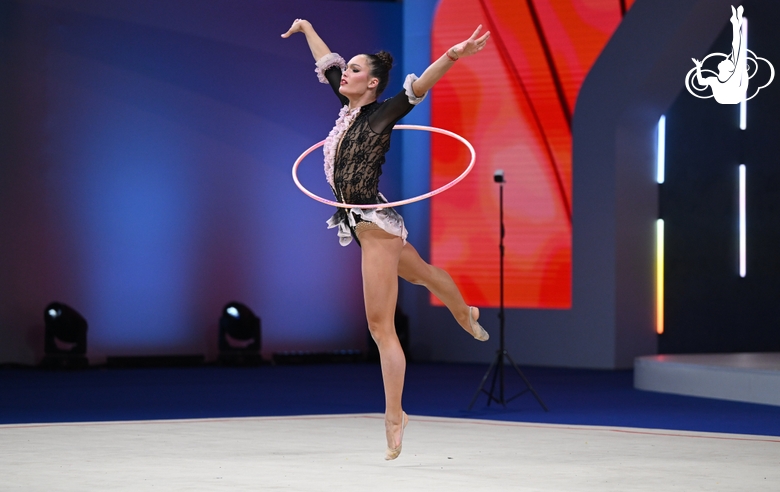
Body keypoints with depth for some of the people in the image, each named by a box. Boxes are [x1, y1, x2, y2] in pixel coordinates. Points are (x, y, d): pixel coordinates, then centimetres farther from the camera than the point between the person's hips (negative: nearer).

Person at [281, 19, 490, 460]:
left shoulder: (383, 113, -11)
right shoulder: (348, 105, 9)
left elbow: (418, 86, -25)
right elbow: (327, 62, 23)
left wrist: (452, 56, -40)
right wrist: (306, 28, 35)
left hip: (376, 223, -9)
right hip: (361, 223, 9)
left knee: (381, 325, -10)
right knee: (421, 272, 34)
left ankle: (394, 417, -7)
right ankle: (466, 315, 59)